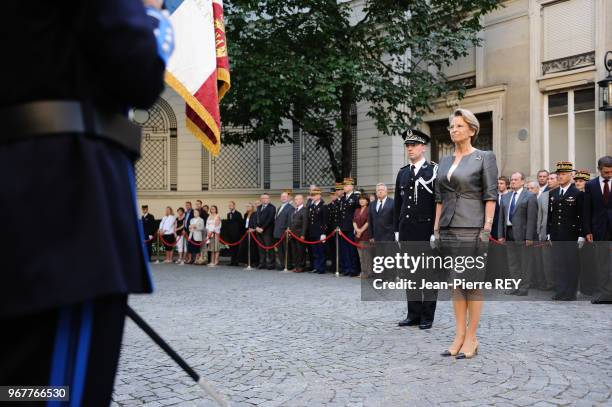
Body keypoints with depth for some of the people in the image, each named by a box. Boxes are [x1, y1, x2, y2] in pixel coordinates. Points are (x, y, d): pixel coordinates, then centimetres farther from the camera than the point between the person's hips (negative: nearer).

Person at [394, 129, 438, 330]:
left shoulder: (434, 171, -5)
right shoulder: (402, 173, 13)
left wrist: (435, 232, -13)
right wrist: (397, 230, 12)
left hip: (426, 230, -5)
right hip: (407, 230, 6)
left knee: (428, 273, 2)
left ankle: (427, 316, 11)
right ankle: (413, 314, 18)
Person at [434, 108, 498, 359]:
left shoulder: (484, 158, -1)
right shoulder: (444, 161, 15)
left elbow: (491, 195, -6)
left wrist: (487, 228, -13)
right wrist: (436, 227, 11)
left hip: (472, 227, -6)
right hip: (448, 228, 6)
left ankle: (471, 338, 6)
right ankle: (459, 336, 13)